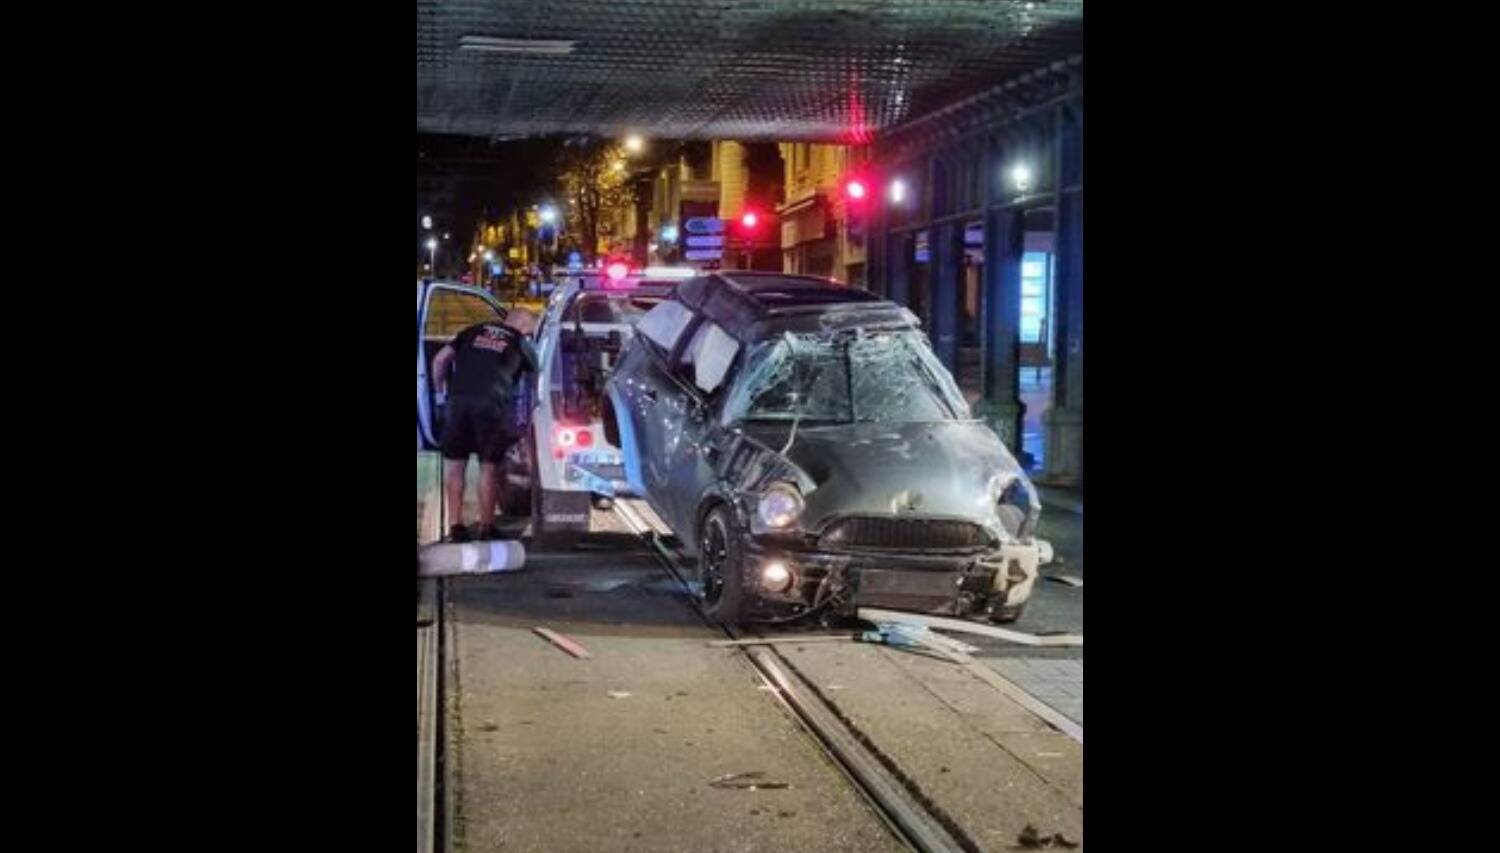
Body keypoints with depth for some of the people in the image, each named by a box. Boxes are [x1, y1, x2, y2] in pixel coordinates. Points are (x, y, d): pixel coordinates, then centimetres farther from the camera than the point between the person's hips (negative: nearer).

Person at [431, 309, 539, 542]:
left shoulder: (474, 331, 21)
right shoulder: (520, 342, 16)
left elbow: (440, 360, 17)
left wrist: (441, 391, 26)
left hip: (459, 399, 2)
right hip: (492, 403, -2)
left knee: (454, 463, 12)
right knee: (489, 466, 9)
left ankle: (456, 525, 10)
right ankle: (486, 527, 13)